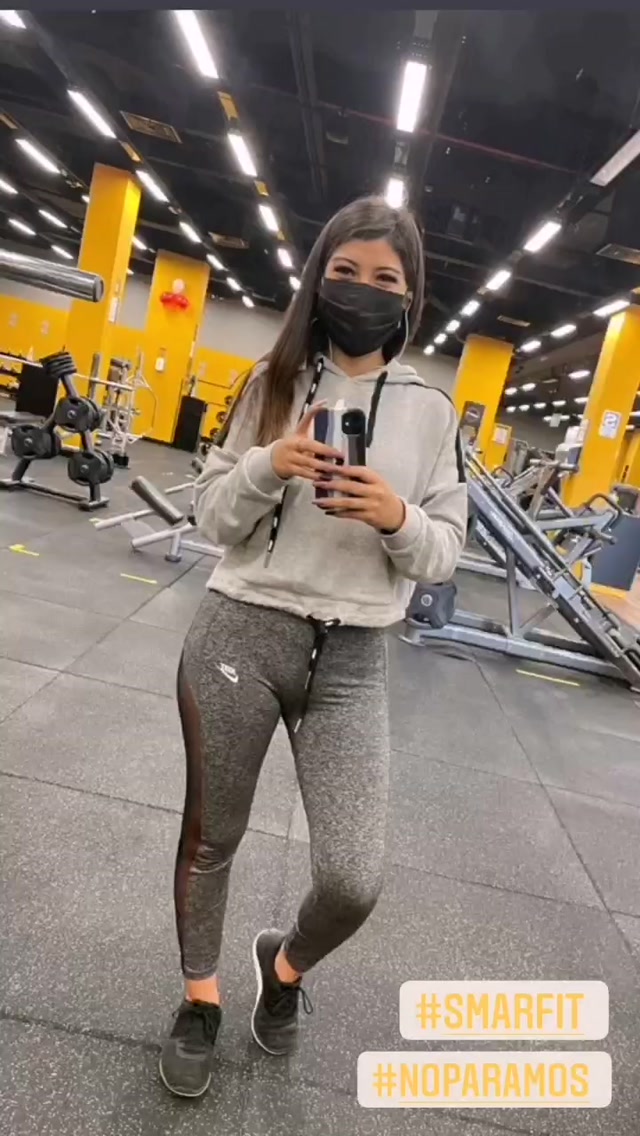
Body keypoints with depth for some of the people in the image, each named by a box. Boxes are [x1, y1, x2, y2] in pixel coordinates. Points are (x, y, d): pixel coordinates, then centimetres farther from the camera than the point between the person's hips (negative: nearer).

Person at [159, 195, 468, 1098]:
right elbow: (211, 517, 4)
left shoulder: (430, 412, 4)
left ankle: (285, 966, 36)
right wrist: (268, 468, -15)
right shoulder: (273, 382, 4)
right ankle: (201, 997, 45)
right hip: (239, 634, 1)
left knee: (353, 882, -2)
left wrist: (399, 518, -16)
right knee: (211, 837, 15)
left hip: (352, 661, 0)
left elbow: (445, 552, 5)